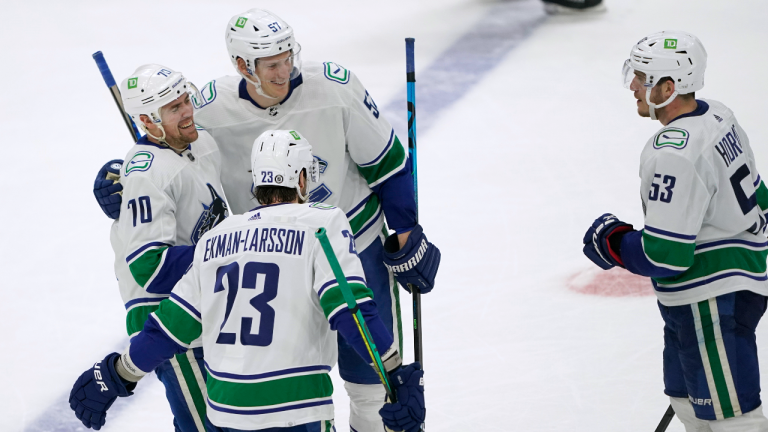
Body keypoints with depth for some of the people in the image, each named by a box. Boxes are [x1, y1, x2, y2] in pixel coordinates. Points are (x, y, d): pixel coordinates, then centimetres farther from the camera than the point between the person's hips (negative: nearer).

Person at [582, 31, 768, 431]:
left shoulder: (674, 155, -27)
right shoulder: (716, 115, 3)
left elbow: (665, 257, -26)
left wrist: (612, 241, -10)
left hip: (713, 303, -11)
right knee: (688, 399, 22)